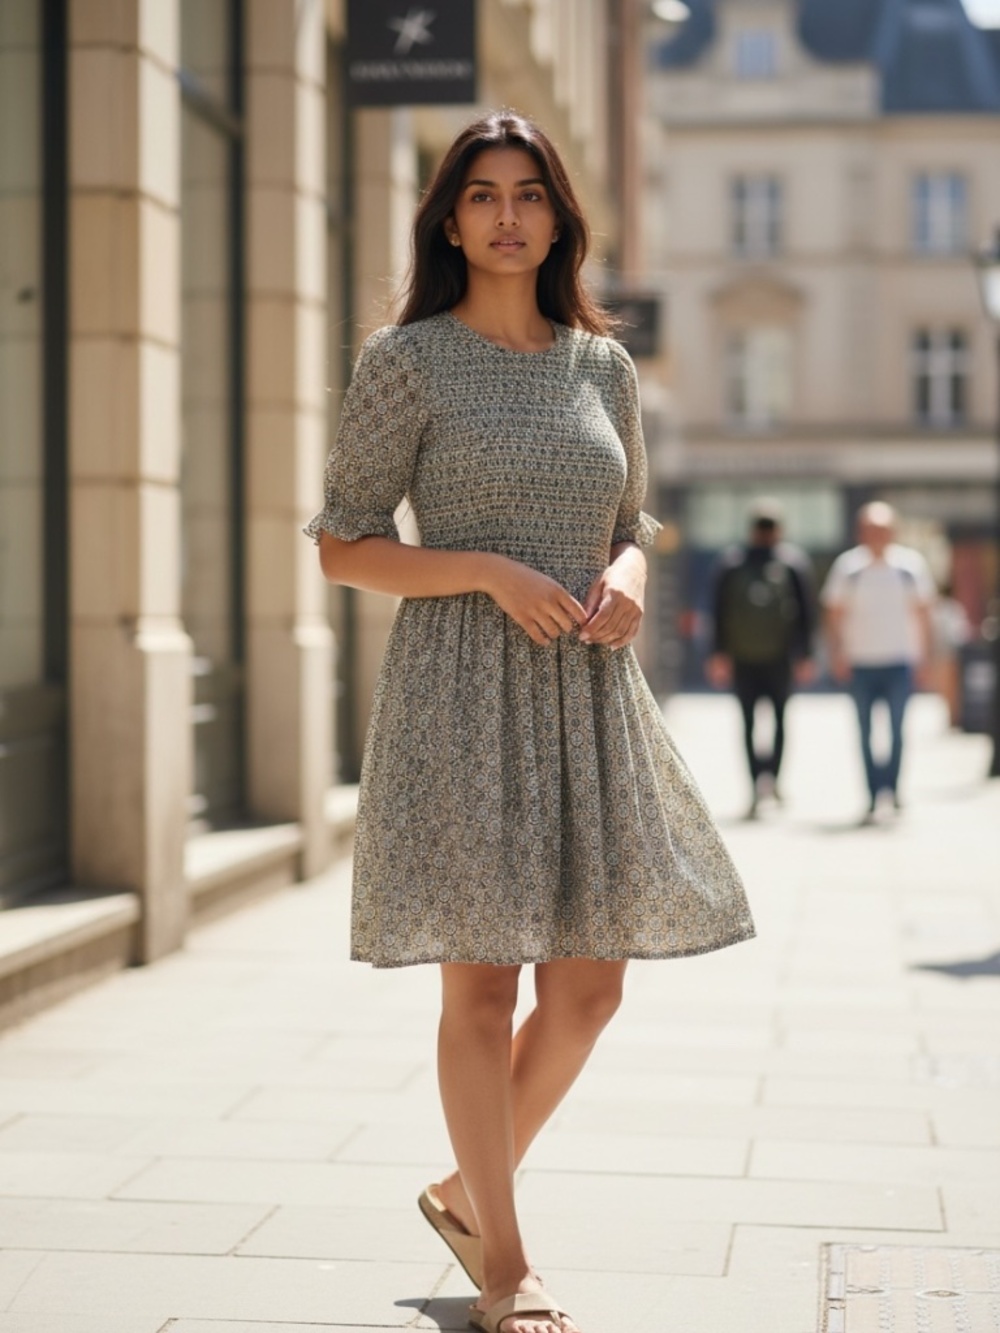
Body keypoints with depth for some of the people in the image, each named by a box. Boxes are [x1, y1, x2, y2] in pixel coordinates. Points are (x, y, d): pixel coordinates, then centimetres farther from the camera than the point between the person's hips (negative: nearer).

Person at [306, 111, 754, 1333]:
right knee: (482, 980, -2)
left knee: (589, 983, 5)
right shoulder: (407, 361, -2)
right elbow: (342, 546, -3)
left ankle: (467, 1189, 28)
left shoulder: (602, 366, 12)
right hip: (463, 692, -5)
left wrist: (626, 578, -4)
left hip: (586, 694, 5)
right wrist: (492, 571, -16)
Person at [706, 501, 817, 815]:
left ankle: (756, 783, -1)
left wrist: (719, 654, 6)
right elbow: (807, 610, 0)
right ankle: (772, 773, -6)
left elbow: (719, 612, 2)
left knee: (748, 721, 6)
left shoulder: (730, 562, 3)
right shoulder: (795, 560, 1)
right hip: (780, 652, 0)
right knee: (780, 715, 12)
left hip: (742, 656, 0)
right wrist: (805, 654, 4)